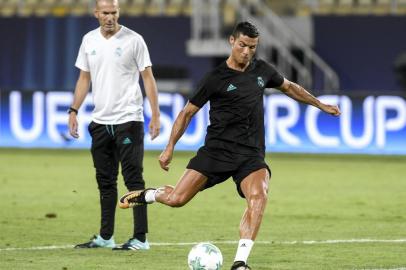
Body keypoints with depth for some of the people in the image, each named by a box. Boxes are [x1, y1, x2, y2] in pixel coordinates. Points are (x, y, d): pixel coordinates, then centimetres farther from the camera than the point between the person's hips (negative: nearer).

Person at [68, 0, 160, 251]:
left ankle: (141, 238, -6)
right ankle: (105, 237, 18)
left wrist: (155, 114, -11)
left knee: (133, 179, -7)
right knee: (105, 181, 11)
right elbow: (84, 78, 16)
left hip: (128, 120, -5)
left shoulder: (133, 40, -6)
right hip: (100, 121, 5)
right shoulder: (89, 40, 9)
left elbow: (148, 77, -5)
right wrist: (74, 110, 7)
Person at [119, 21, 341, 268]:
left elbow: (289, 87, 29)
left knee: (259, 196, -29)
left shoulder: (261, 70, 9)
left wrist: (321, 105, 36)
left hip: (251, 155, 2)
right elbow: (188, 112, 3)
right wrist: (170, 148, -2)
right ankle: (147, 195, 25)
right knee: (176, 199, -11)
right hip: (217, 150, -2)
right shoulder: (216, 79, -4)